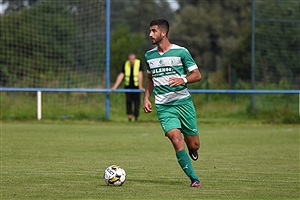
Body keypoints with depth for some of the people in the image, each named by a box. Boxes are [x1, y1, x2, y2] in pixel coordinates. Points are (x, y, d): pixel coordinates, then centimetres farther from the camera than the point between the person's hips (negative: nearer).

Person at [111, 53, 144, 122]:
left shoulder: (139, 63, -13)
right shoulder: (126, 64, -7)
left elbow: (140, 75, -17)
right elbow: (120, 76, -6)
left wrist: (140, 86, -22)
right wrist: (115, 86, -11)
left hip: (136, 86, -2)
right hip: (128, 86, 2)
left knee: (137, 102, -3)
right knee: (128, 101, -9)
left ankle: (136, 117, 13)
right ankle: (129, 116, -4)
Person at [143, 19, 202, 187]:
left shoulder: (181, 52, -3)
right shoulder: (149, 55, 10)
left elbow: (197, 75, -1)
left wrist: (183, 80, -21)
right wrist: (146, 97, 12)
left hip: (183, 102, -2)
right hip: (163, 106, 2)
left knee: (194, 145, 2)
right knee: (176, 140, -18)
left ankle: (192, 149, 41)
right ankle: (194, 178, -12)